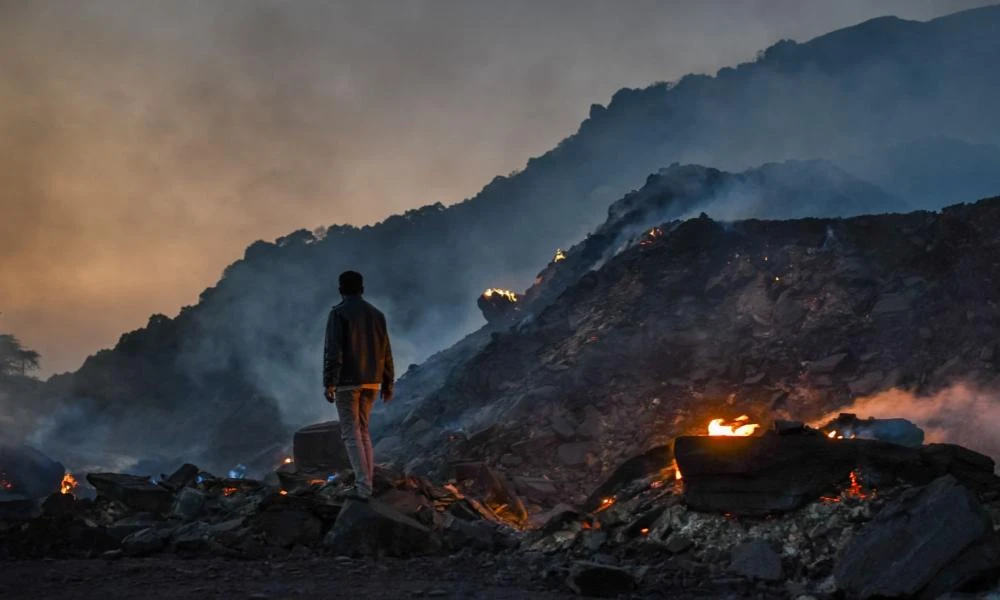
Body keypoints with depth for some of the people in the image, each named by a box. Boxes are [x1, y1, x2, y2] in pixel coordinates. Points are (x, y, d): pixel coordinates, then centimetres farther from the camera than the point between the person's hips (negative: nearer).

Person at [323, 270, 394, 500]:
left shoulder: (339, 313, -7)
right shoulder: (376, 314, 11)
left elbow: (333, 350, -15)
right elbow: (386, 352, 12)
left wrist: (329, 383, -14)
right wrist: (387, 384, 18)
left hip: (347, 381, -6)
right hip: (371, 382, 6)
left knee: (351, 433, -4)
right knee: (362, 430, 17)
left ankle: (363, 487, -12)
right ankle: (366, 481, 13)